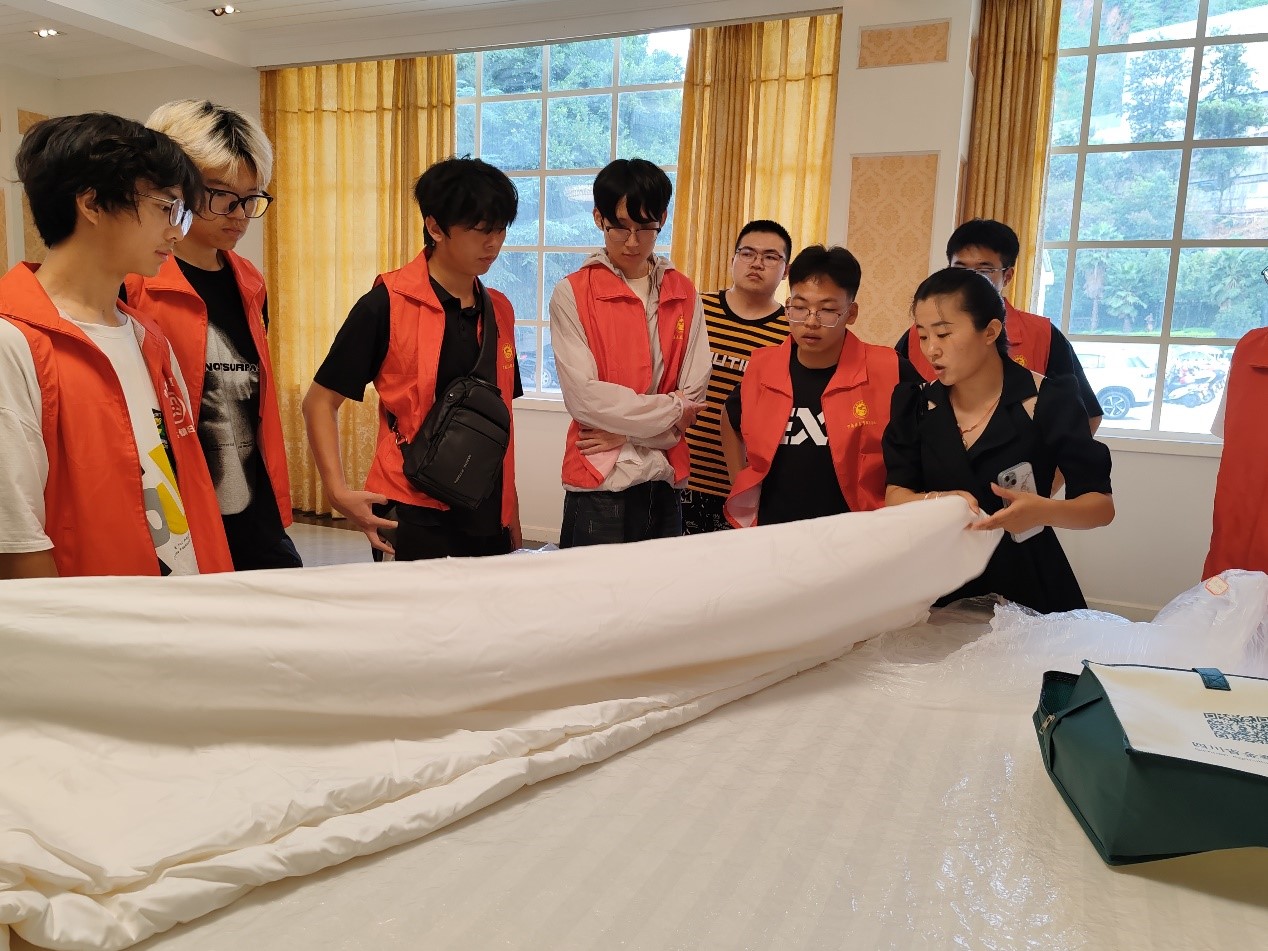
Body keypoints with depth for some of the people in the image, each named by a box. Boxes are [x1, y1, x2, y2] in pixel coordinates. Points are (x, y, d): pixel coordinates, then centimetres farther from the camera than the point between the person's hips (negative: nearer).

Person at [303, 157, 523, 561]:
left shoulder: (500, 310, 8)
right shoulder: (387, 304, -8)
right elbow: (320, 401, -3)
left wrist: (512, 517, 14)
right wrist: (338, 490, -16)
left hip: (488, 519, 5)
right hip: (412, 518, -5)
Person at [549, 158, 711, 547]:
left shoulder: (684, 294, 7)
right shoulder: (572, 293, -4)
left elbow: (693, 395, 1)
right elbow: (584, 396, -13)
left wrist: (625, 433, -11)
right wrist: (670, 409, -8)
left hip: (664, 482, 4)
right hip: (599, 483, -3)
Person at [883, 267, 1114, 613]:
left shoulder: (1048, 400, -12)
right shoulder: (916, 405, -3)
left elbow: (1101, 505, -12)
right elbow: (894, 497, -8)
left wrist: (1043, 511, -33)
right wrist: (937, 501, -30)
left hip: (1028, 589, -2)